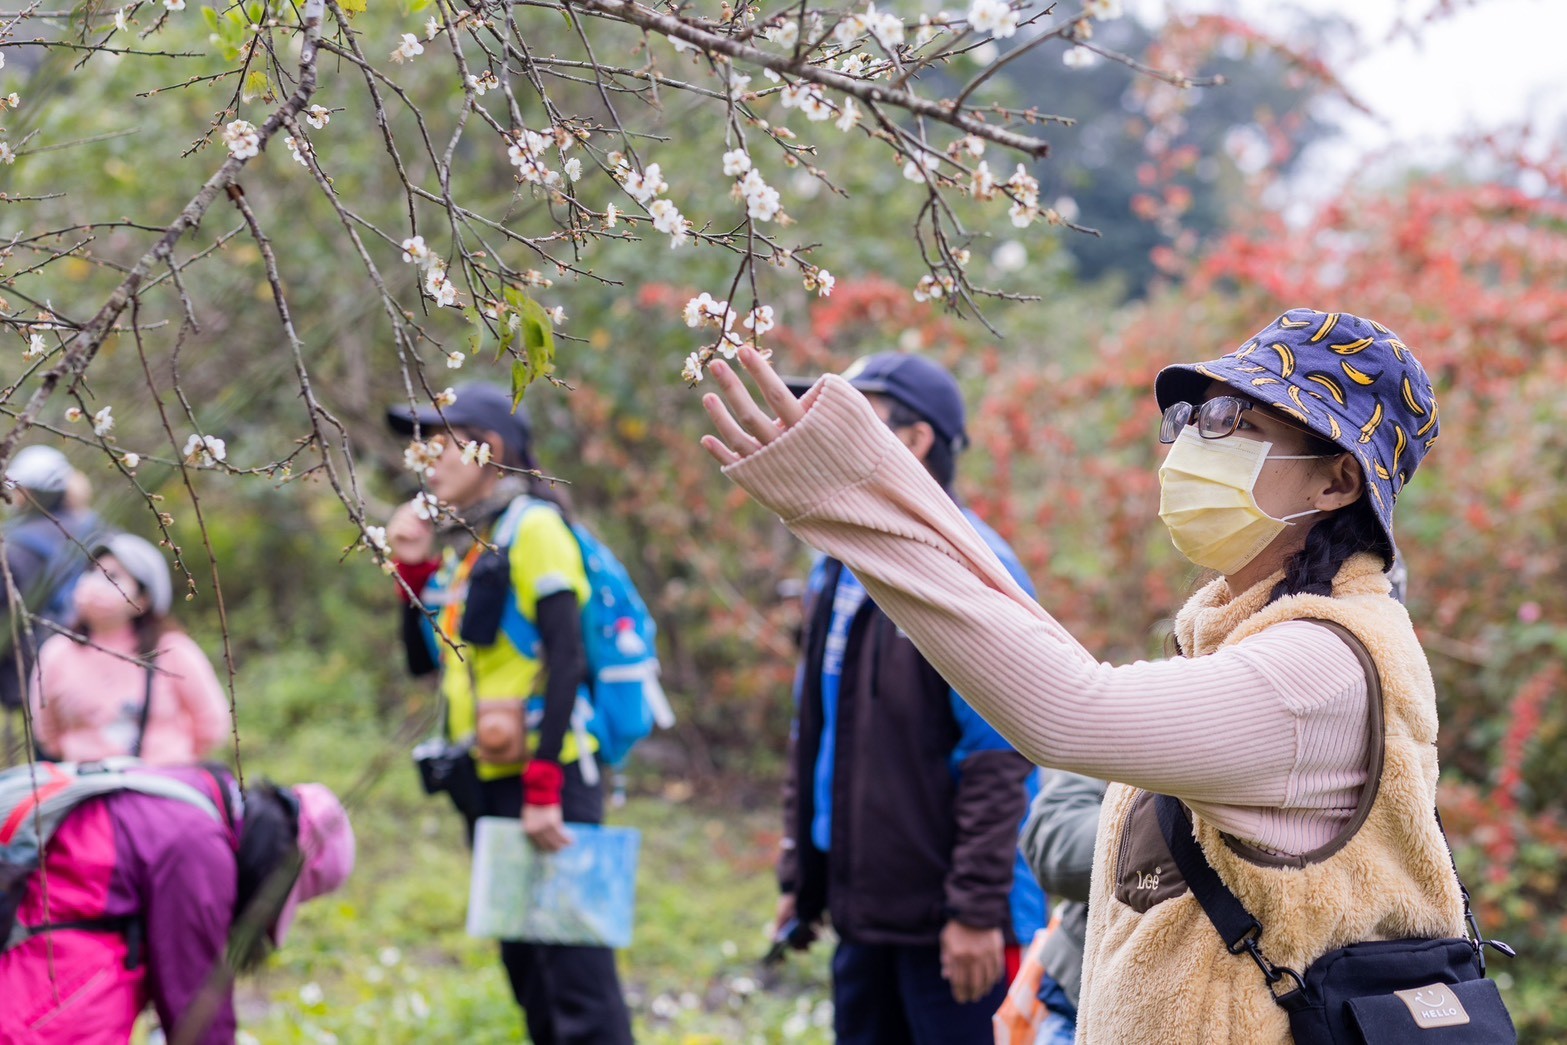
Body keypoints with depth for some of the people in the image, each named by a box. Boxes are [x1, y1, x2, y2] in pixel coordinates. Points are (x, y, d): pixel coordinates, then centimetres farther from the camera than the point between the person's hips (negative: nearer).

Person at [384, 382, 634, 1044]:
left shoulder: (532, 526, -8)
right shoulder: (457, 543, 16)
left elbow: (566, 661, -16)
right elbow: (423, 659, 20)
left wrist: (543, 789, -22)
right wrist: (412, 567, 8)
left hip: (545, 776, -9)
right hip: (484, 782, 9)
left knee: (574, 971, -11)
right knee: (524, 968, 12)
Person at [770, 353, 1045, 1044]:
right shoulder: (839, 572, 13)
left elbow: (999, 758, -18)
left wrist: (977, 908, -20)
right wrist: (800, 878, 17)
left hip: (946, 926, -8)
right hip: (863, 912, 8)